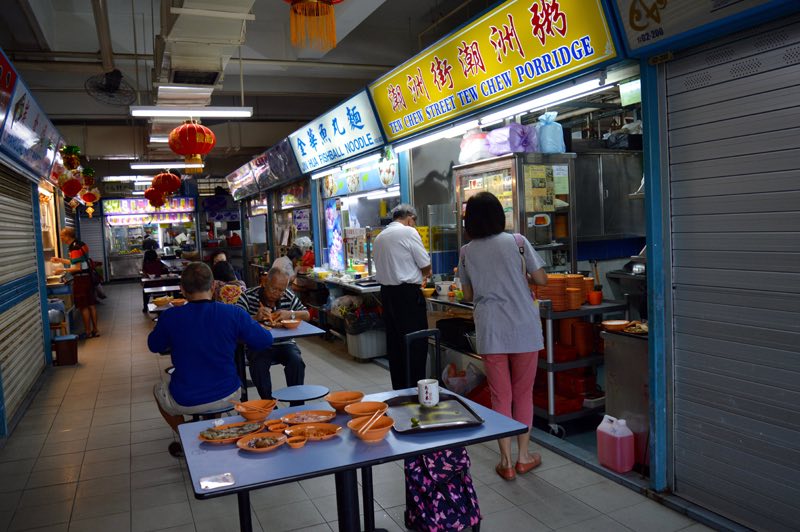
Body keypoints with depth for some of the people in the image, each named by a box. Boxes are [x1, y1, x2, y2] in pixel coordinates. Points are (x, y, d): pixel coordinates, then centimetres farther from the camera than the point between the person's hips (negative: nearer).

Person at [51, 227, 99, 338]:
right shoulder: (80, 244, 11)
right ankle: (95, 330, 17)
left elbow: (78, 268, -20)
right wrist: (60, 260, 23)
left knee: (83, 306, -1)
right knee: (91, 304, 12)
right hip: (88, 277, 9)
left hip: (81, 279, -9)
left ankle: (88, 332, 6)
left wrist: (63, 270, -13)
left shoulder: (74, 248, -18)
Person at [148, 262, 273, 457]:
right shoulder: (234, 313, -16)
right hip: (228, 396, 1)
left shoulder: (170, 317, -16)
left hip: (186, 402, -1)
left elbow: (154, 346, 5)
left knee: (159, 390, 33)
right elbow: (266, 340, -3)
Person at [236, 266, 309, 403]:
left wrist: (291, 314, -13)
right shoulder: (248, 296, -9)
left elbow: (306, 315, 8)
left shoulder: (289, 296, 0)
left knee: (297, 362, -24)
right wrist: (255, 318, -35)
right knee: (259, 365, -31)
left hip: (284, 344, 2)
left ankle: (296, 403, -6)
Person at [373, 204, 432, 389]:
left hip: (386, 292, 8)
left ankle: (399, 388, 22)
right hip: (407, 293, -8)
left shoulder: (379, 237, 14)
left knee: (394, 342, 13)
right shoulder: (408, 232, -9)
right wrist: (424, 273, 14)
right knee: (416, 344, 0)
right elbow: (426, 266, -8)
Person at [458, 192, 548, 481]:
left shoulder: (467, 253, 1)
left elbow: (468, 295, 9)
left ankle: (506, 461, 14)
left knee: (500, 395, 9)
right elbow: (541, 279, -3)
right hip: (523, 327, -1)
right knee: (523, 393, 13)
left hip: (490, 330, 1)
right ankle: (524, 456, 22)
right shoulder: (517, 242, -4)